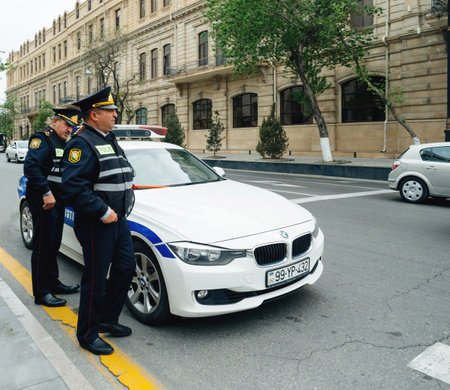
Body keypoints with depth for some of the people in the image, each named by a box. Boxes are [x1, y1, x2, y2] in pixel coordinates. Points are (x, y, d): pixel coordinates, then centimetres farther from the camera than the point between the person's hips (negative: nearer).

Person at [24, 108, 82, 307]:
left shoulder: (62, 143, 18)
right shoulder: (42, 139, -10)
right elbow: (30, 166, -22)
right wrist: (46, 193, -26)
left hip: (57, 200, 9)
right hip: (44, 201, -9)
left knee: (53, 245, 17)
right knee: (43, 247, -2)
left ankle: (52, 283, 29)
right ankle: (41, 293, 7)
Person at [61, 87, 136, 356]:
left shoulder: (109, 140, 15)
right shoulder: (82, 143, -15)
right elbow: (73, 185, -25)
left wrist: (121, 209, 11)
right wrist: (103, 212, -24)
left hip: (118, 219, 9)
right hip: (97, 225, -9)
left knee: (125, 268, 14)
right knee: (95, 280, 2)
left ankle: (108, 320, 33)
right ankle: (88, 335, 21)